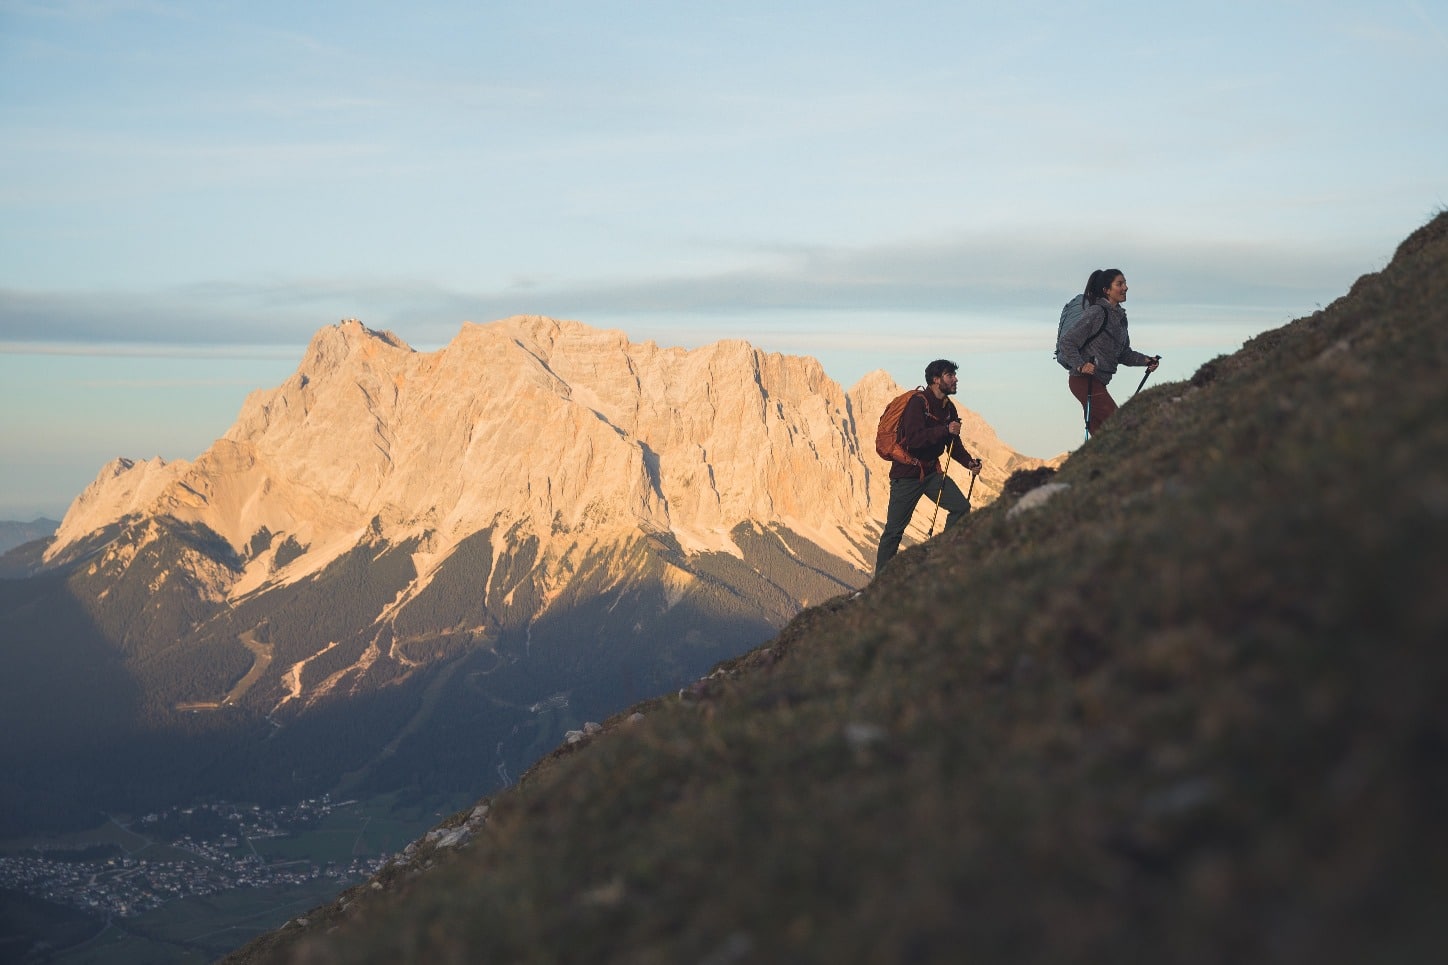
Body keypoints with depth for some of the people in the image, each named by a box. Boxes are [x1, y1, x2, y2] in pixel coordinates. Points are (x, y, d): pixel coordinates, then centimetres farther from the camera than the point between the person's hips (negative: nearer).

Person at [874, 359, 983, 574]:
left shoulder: (949, 408, 7)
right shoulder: (918, 403, -17)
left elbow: (953, 444, 13)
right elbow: (914, 439, -29)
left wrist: (969, 462, -4)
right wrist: (945, 430, -33)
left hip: (931, 472, 7)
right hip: (907, 474, -7)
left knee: (961, 506, -9)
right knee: (894, 529, -3)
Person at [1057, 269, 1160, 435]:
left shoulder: (1120, 316, 14)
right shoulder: (1096, 313, -13)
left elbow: (1123, 353, 19)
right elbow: (1067, 341, -15)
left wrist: (1145, 360, 5)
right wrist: (1080, 365, -26)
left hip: (1098, 382, 9)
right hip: (1084, 380, -9)